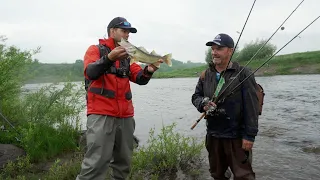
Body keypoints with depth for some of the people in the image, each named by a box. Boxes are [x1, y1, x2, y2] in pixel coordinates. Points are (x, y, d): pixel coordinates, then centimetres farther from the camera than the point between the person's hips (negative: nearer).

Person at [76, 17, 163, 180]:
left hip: (125, 115, 6)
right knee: (96, 162, -11)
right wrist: (109, 58, -30)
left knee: (124, 160, 12)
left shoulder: (127, 55, 18)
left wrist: (148, 71, -15)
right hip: (101, 114, -5)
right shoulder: (95, 49, 3)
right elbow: (90, 73, -14)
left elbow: (139, 79, 7)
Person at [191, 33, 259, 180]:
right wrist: (203, 103, -11)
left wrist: (250, 135, -15)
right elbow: (195, 96, 13)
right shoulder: (206, 75, 6)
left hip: (237, 137, -5)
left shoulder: (243, 73, -8)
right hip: (213, 135, 5)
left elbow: (251, 107, -11)